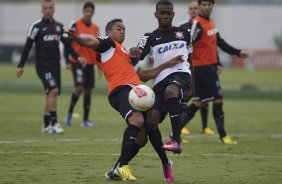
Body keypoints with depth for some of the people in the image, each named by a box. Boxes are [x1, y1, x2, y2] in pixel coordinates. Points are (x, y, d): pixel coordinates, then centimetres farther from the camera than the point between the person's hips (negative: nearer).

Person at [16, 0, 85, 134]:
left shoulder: (59, 27, 10)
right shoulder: (37, 26, -5)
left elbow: (67, 44, 14)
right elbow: (27, 46, -3)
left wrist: (77, 57, 0)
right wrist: (21, 65, -5)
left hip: (55, 66, 6)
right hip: (43, 65, -6)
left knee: (51, 94, 8)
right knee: (53, 90, -20)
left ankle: (46, 125, 17)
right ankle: (54, 123, -18)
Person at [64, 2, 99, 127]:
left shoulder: (95, 28, 11)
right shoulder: (76, 25, -4)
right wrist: (68, 61, -10)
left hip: (90, 63, 5)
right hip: (77, 61, -5)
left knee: (88, 90, 5)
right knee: (79, 87, -19)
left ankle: (85, 119, 11)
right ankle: (69, 113, 0)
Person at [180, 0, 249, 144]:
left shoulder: (210, 22, 14)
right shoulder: (197, 24, -15)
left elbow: (219, 42, 24)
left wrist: (237, 52, 24)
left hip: (210, 67, 9)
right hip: (203, 67, -9)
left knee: (198, 103, 10)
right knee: (218, 99, -5)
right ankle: (223, 136, 2)